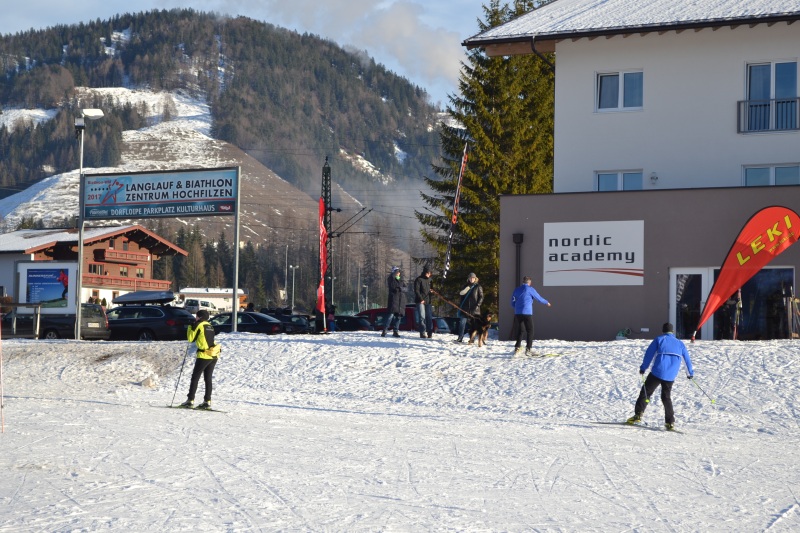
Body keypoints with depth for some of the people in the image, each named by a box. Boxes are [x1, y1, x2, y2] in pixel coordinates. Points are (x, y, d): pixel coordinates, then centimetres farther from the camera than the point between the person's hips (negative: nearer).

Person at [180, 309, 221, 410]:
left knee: (195, 377, 0)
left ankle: (190, 400, -2)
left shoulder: (198, 325, -5)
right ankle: (207, 401, 6)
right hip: (214, 355, 7)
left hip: (204, 355, -7)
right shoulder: (210, 326, 15)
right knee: (208, 379, 10)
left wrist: (190, 327, 11)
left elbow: (191, 339, -2)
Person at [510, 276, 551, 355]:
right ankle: (528, 349, -12)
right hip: (527, 313, -5)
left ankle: (517, 347, 20)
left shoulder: (516, 290, 11)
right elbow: (539, 298, 4)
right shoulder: (530, 289, -3)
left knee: (519, 331, 19)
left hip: (517, 313, 5)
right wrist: (546, 302, 22)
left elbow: (513, 303, 14)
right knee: (530, 331, 0)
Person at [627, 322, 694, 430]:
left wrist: (643, 368, 2)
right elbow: (687, 359, 23)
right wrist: (690, 373, 34)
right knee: (666, 397, 15)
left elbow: (649, 354, -1)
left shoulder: (659, 339, 7)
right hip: (670, 376, 3)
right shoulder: (680, 343, 18)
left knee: (645, 392, 5)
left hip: (657, 373, -3)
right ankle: (670, 422, 7)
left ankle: (638, 414, -6)